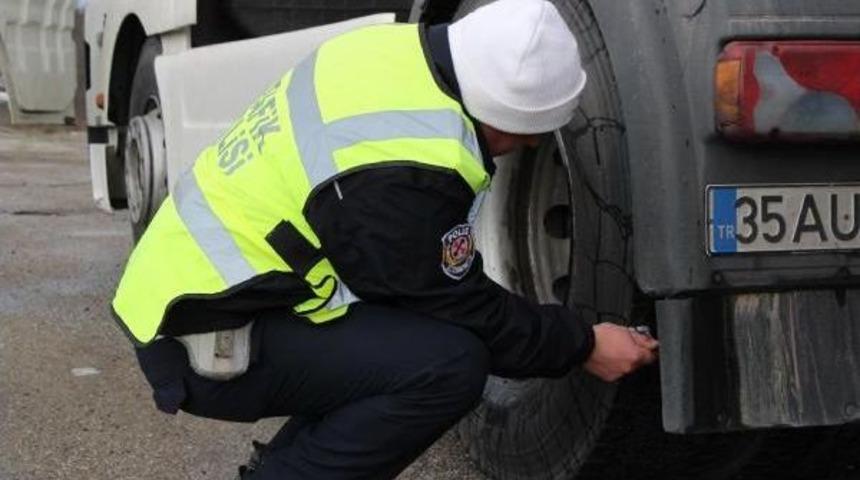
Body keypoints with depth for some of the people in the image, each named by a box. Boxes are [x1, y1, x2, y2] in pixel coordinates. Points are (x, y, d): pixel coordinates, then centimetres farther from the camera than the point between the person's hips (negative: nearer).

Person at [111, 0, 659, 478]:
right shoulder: (406, 168, -28)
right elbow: (456, 310, -14)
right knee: (448, 362, -22)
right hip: (208, 341, -10)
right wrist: (582, 345, -2)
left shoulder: (403, 52, -1)